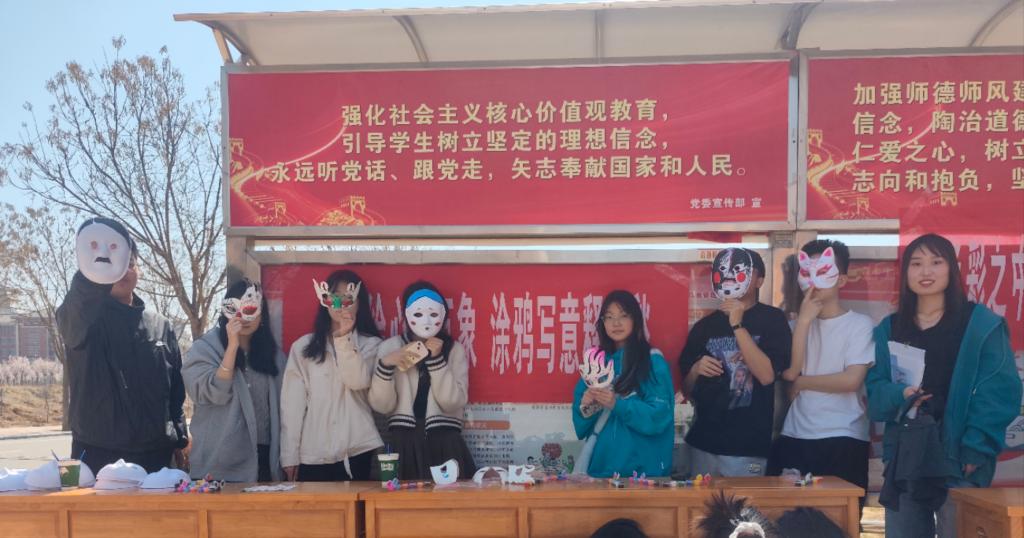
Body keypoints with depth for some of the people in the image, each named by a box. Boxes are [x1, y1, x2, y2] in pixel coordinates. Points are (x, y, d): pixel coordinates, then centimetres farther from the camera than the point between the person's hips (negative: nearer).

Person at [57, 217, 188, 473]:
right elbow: (72, 310, -27)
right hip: (97, 456, -3)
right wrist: (92, 273, -46)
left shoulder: (161, 326, 11)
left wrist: (179, 442, 6)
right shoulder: (84, 317, -1)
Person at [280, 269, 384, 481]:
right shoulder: (303, 346, 7)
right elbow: (292, 403, 4)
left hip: (359, 451, -1)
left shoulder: (371, 344, 6)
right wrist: (290, 455, 1)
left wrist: (343, 338, -14)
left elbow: (358, 381, -12)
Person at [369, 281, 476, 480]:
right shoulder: (390, 347, 4)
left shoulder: (455, 349, 5)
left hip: (445, 444, 0)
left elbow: (453, 402, -6)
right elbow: (381, 405, -2)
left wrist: (436, 359, -12)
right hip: (404, 444, 0)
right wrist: (385, 365, -15)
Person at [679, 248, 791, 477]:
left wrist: (737, 325, -16)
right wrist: (696, 369, -9)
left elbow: (766, 375, -15)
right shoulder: (704, 326, 7)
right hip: (703, 444, 4)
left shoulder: (772, 319, -2)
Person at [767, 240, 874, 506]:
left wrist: (801, 382, -3)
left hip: (843, 440, -4)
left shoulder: (860, 323, -2)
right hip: (793, 438, 4)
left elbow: (851, 380, -14)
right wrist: (804, 320, -7)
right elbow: (788, 371, -4)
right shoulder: (796, 323, 12)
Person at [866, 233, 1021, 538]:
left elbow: (998, 391, -7)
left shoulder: (981, 323, 0)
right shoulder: (889, 329, 12)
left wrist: (977, 449, -16)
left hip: (958, 454, -4)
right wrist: (899, 394, -14)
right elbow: (875, 389, 9)